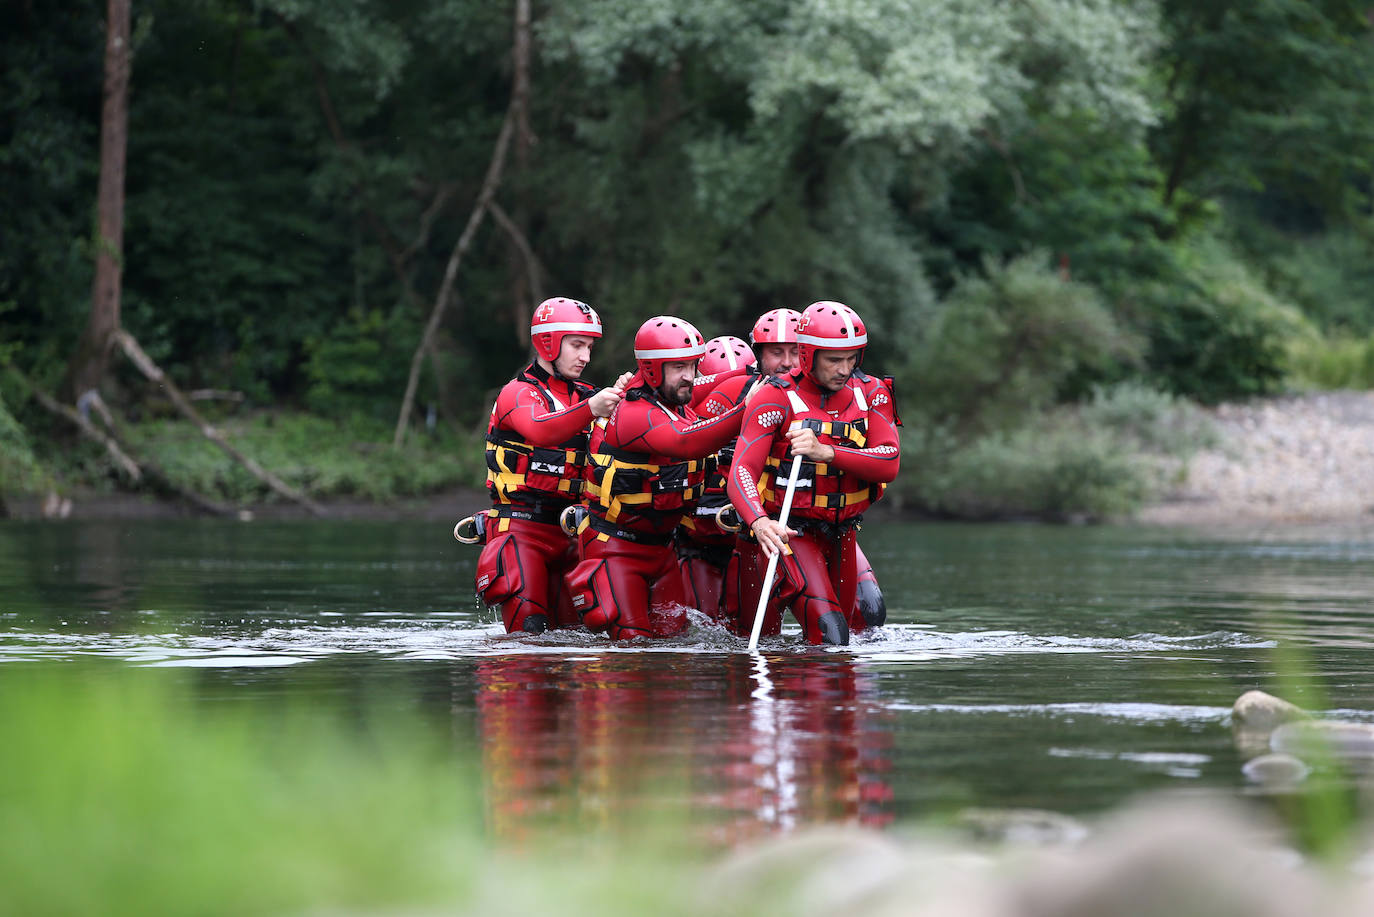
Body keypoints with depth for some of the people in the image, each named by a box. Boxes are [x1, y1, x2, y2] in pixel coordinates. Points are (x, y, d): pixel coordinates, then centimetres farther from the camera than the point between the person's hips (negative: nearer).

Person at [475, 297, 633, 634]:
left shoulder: (584, 395, 15)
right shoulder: (518, 393, -5)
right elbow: (540, 430, -28)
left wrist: (618, 400, -18)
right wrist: (590, 410, -45)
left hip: (568, 531, 6)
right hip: (520, 527, -6)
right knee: (528, 629, -15)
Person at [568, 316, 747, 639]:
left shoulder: (681, 407, 6)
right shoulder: (633, 414, -23)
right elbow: (685, 444, -40)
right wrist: (748, 410, -47)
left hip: (660, 545, 8)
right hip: (616, 547, -8)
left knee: (675, 635, 5)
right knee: (633, 640, -11)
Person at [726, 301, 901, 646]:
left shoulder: (870, 394, 1)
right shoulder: (775, 398, -14)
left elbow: (890, 464, -14)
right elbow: (741, 474, -24)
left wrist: (825, 452, -29)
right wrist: (760, 522, -45)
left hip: (841, 535, 6)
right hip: (786, 532, -6)